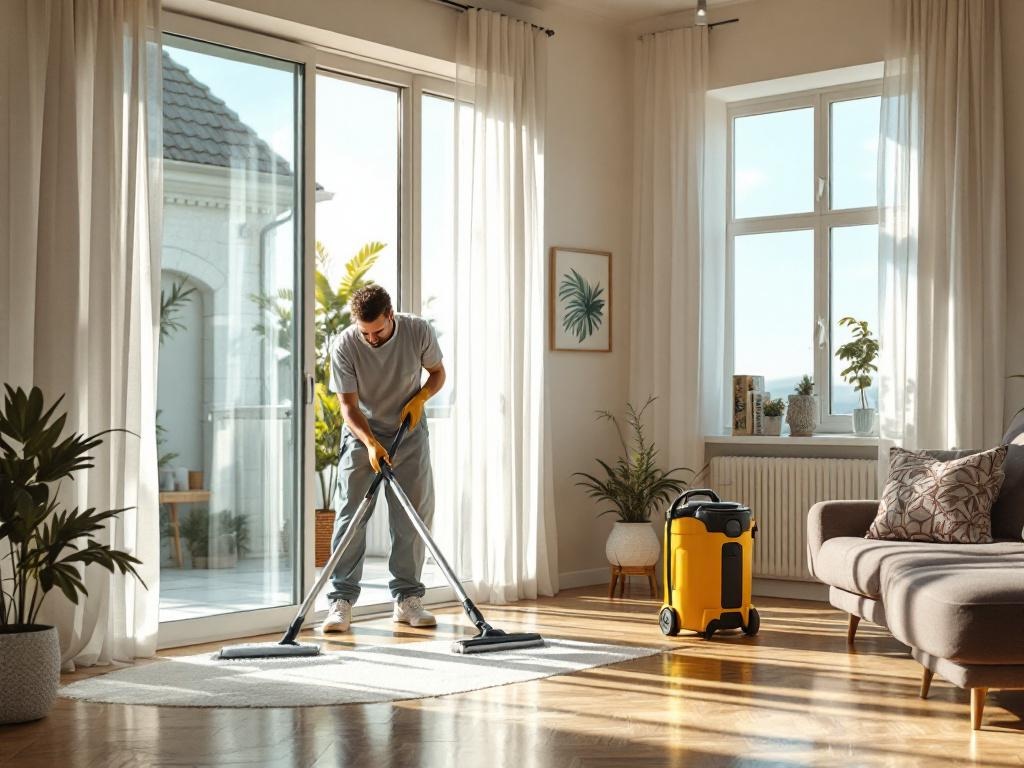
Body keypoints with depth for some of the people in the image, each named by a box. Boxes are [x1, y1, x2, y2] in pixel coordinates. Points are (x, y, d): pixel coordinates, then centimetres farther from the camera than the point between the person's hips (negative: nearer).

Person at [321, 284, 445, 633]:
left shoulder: (418, 331, -17)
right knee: (350, 515, -9)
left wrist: (419, 398, -18)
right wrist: (371, 443, -33)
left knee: (413, 518, 1)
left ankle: (407, 599, 10)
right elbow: (349, 406, -18)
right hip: (362, 435, -2)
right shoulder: (344, 346, -21)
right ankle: (341, 601, -5)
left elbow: (437, 373, 1)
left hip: (409, 434, 2)